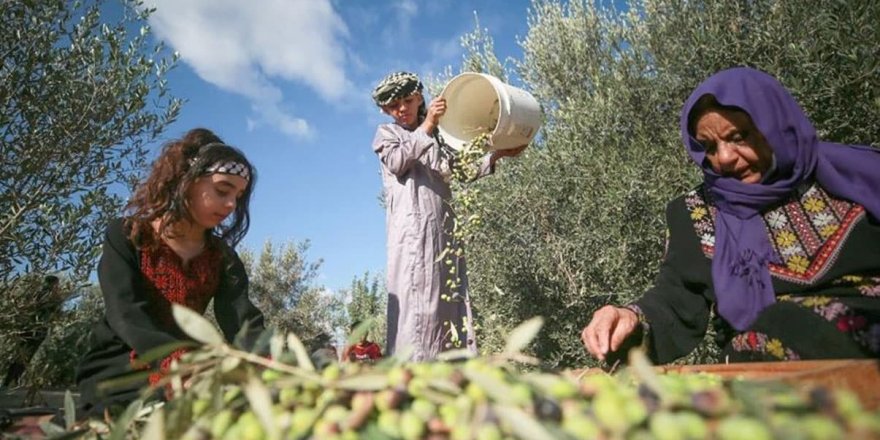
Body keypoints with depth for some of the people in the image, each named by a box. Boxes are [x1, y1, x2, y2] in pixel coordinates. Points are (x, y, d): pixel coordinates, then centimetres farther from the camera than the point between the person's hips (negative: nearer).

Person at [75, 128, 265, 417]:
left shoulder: (223, 258, 4)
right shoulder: (127, 236, -5)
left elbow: (243, 323, -12)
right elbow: (127, 315, -21)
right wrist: (180, 365, -41)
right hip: (115, 376, -4)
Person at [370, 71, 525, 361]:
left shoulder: (437, 137, 28)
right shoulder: (386, 133, 16)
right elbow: (397, 162, -5)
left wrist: (496, 155, 8)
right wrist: (426, 126, -11)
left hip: (442, 226, 5)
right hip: (411, 226, -5)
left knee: (450, 298, -3)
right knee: (416, 296, -17)